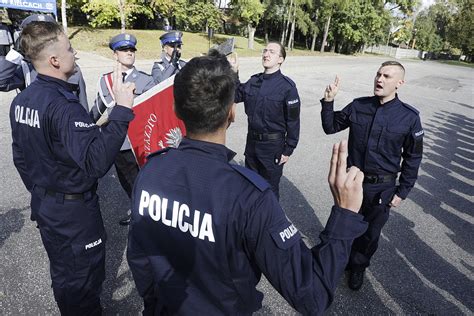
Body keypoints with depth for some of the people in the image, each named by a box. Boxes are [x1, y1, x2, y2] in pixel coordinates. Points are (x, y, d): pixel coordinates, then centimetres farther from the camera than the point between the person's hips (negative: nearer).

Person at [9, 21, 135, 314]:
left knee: (62, 273, 26)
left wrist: (39, 192, 22)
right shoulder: (63, 105, -26)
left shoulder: (21, 100, 2)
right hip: (74, 209, -8)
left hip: (44, 204, 9)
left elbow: (21, 157, 11)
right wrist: (122, 110, -38)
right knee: (83, 279, 13)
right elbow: (96, 161, -39)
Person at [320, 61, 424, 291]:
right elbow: (330, 127, 4)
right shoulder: (358, 106, -6)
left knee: (370, 232, 17)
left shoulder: (409, 117, -12)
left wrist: (402, 192, -2)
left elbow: (412, 157, -3)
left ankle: (358, 266, 42)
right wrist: (328, 102, -12)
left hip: (382, 188, -1)